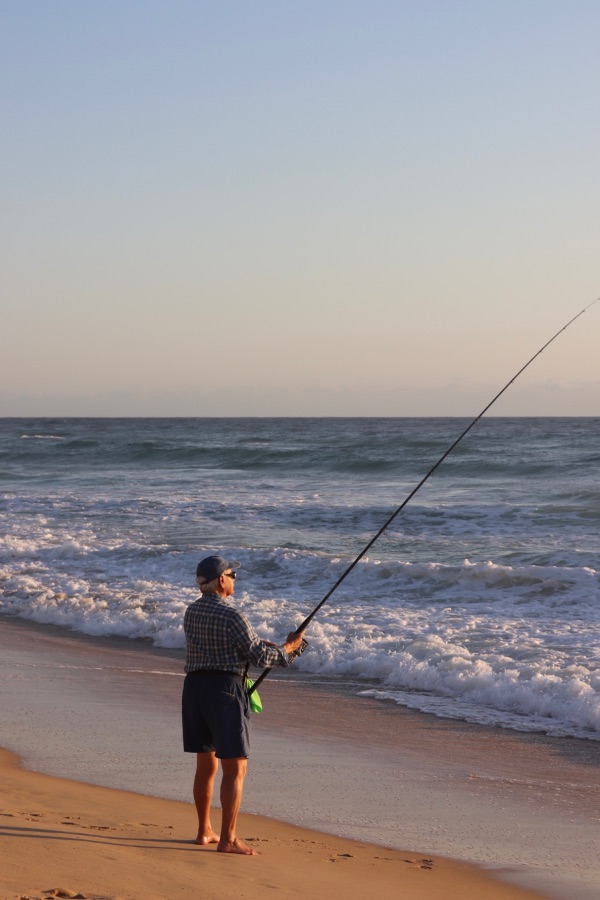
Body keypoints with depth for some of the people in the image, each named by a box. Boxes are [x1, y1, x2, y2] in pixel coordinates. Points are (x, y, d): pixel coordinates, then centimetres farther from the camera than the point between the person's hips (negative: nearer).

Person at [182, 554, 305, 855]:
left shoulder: (192, 611, 11)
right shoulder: (231, 615, -14)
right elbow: (258, 656, -11)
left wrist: (268, 646, 20)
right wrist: (287, 648, 7)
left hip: (194, 686, 8)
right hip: (224, 689, -8)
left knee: (206, 764, 17)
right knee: (235, 767, -3)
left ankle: (204, 831, 25)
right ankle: (228, 839, -5)